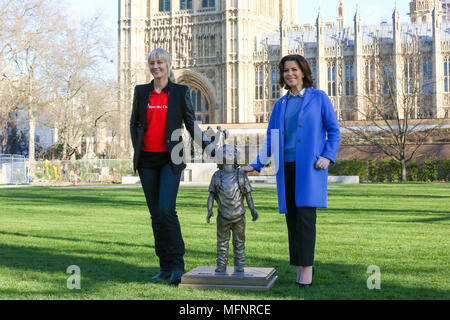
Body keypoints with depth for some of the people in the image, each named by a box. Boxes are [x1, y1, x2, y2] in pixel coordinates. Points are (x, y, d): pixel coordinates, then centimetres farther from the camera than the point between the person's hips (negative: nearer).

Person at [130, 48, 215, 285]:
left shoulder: (180, 92, 3)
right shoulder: (141, 92, 10)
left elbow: (191, 124, 5)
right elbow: (134, 123, 17)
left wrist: (207, 146, -6)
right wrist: (137, 150, 6)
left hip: (170, 159, -3)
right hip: (147, 160, 3)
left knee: (166, 210, -16)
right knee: (155, 214, 5)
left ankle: (177, 265, -6)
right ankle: (165, 267, 13)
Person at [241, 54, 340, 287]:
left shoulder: (319, 98, 5)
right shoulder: (280, 104, 15)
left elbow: (334, 130, 6)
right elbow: (270, 139, 16)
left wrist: (328, 156, -8)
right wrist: (256, 165, 9)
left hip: (310, 166, -4)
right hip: (286, 167, 4)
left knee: (305, 216, -11)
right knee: (291, 218, 4)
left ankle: (307, 269, -7)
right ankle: (300, 267, 11)